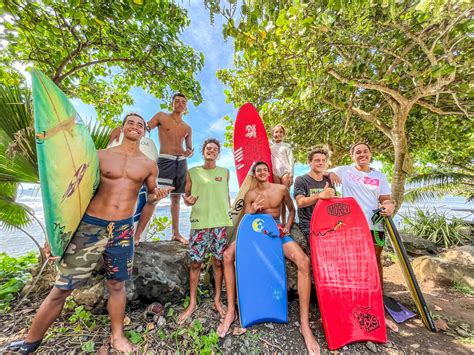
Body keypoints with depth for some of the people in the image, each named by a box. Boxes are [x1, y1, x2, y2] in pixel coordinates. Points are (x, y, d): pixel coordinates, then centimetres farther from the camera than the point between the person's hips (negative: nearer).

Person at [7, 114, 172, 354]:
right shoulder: (101, 156, 2)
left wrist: (156, 196, -10)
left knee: (117, 284, 14)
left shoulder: (148, 165, 5)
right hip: (89, 225, 0)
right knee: (61, 288, 9)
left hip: (122, 229, 1)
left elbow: (150, 195, 15)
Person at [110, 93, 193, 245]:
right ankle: (136, 235, -2)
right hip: (165, 161, -4)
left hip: (181, 163, 4)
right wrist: (120, 128, -12)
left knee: (176, 199, 9)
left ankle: (176, 233, 19)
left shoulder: (188, 128, 17)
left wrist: (189, 152, -4)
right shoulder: (162, 116, 9)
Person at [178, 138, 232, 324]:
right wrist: (187, 200, -15)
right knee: (195, 263, 7)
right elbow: (186, 194, 8)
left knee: (218, 262, 10)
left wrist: (229, 216, 13)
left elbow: (227, 196, 14)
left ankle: (217, 300, 30)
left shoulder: (224, 172, 10)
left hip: (220, 223, 1)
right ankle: (193, 303, 29)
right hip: (199, 223, 0)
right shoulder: (192, 172, 6)